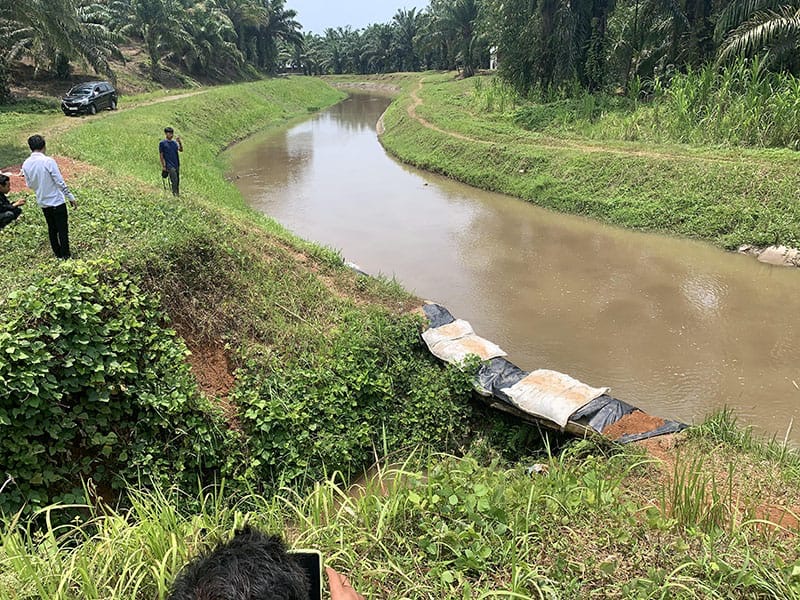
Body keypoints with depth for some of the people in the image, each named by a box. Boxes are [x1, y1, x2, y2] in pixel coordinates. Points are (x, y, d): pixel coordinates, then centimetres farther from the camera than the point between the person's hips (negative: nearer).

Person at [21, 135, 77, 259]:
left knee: (52, 228, 18)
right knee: (63, 229, 5)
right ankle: (65, 255, 10)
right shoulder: (48, 161, -19)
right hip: (57, 201, -6)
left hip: (42, 202, 6)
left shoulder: (26, 164, -2)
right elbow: (60, 182, -18)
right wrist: (71, 197, -11)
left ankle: (58, 253, 26)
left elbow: (30, 184, 8)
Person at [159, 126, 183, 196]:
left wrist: (180, 142, -15)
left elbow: (181, 150, 2)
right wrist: (163, 166, -7)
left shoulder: (175, 142, 14)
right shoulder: (162, 143, -1)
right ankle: (175, 193, -15)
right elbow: (161, 155, -2)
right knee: (174, 179, -18)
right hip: (169, 165, -6)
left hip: (176, 164, 6)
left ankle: (177, 192, 18)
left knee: (177, 180, 8)